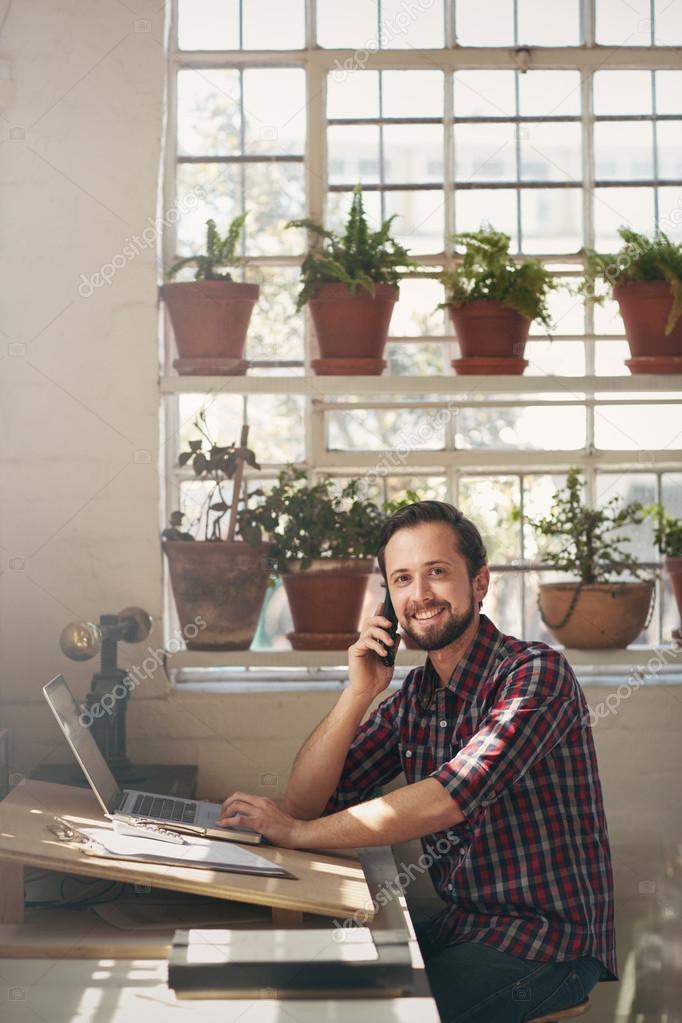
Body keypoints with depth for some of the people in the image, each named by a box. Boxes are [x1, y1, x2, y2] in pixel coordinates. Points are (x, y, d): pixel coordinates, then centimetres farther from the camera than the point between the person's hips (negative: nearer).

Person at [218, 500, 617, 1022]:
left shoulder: (535, 671, -15)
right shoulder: (413, 696, 8)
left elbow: (449, 798, -27)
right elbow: (306, 801, 5)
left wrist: (299, 832, -22)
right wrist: (360, 692, -8)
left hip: (548, 943, -7)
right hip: (459, 928, 7)